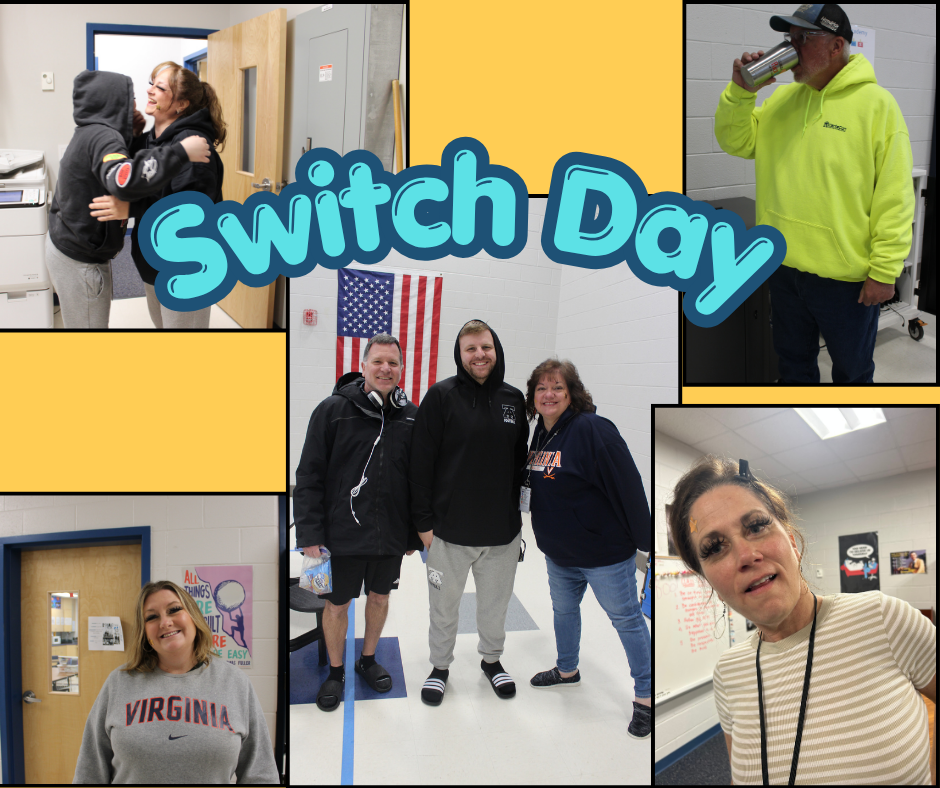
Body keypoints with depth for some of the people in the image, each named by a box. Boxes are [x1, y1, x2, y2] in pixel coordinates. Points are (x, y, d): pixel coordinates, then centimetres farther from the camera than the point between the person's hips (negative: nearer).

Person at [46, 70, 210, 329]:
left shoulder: (89, 133, 8)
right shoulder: (102, 136, -23)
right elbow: (122, 179, -43)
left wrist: (132, 134, 7)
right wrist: (181, 152, -43)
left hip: (64, 242, 10)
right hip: (80, 259, -10)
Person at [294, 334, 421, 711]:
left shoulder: (410, 415, 1)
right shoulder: (333, 409, -10)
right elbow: (310, 475, -9)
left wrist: (414, 534, 7)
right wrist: (310, 534, -13)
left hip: (391, 535, 3)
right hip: (342, 535, -3)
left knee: (380, 597, 19)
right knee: (337, 605, 11)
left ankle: (368, 659, 43)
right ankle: (335, 672, 35)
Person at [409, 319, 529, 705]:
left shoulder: (514, 398, 4)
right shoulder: (441, 396, -8)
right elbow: (421, 463, -8)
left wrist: (519, 512, 11)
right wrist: (424, 521, -9)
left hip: (503, 529, 3)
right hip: (449, 530, -3)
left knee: (495, 603, 18)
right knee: (444, 605, 13)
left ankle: (492, 659, 41)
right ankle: (440, 666, 35)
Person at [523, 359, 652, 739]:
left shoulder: (592, 429, -22)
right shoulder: (540, 433, 5)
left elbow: (628, 485, -22)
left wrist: (644, 540, -19)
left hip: (604, 551, -8)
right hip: (559, 551, 9)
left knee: (626, 619, 4)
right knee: (564, 609, 24)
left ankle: (645, 696, 18)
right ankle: (567, 670, 47)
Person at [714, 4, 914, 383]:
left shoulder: (876, 104, -11)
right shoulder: (781, 98, 7)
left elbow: (894, 197, -13)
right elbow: (737, 142, 11)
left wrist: (884, 271, -15)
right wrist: (740, 91, -5)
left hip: (845, 275, -5)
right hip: (784, 265, 5)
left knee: (852, 369, 15)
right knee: (794, 364, 21)